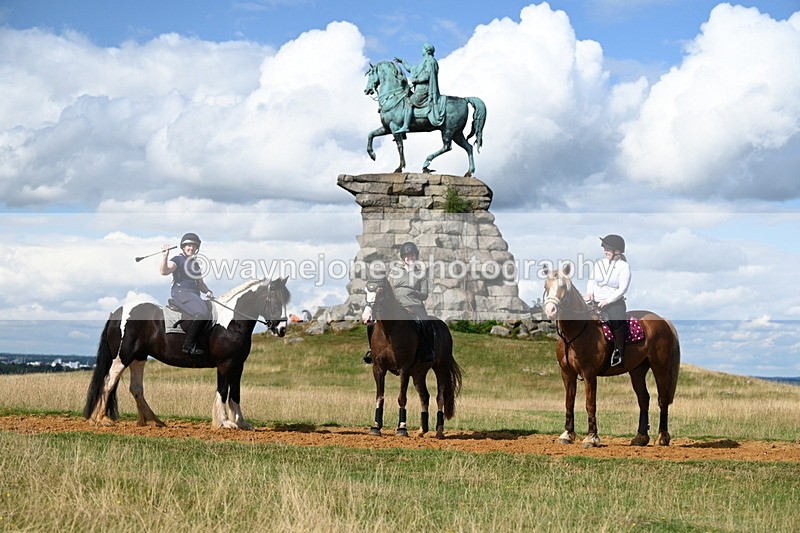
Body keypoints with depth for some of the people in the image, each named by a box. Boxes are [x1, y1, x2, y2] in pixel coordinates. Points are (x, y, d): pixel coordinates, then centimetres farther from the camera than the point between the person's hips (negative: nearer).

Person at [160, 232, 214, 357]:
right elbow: (164, 271, -15)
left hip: (195, 295, 8)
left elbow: (200, 283, 31)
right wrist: (164, 256, -26)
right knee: (201, 314, -29)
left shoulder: (195, 263, 26)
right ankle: (188, 346, -22)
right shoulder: (178, 260, 3)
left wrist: (207, 291, 12)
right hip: (180, 292, -8)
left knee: (208, 313, -14)